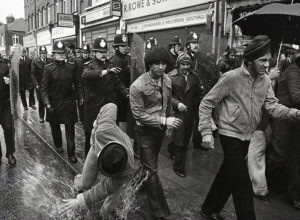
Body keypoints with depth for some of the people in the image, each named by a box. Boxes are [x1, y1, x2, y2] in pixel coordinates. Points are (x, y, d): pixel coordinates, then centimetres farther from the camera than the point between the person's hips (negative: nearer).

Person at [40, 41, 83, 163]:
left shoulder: (72, 67, -1)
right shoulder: (48, 68, -7)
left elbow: (77, 84, 6)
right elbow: (44, 88, -8)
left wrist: (80, 97, 0)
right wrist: (47, 103, -14)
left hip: (69, 102, 0)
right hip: (54, 103, 0)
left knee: (70, 128, -1)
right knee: (55, 126, 17)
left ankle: (71, 153, 7)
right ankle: (58, 145, 40)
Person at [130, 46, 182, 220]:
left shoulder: (167, 81, -3)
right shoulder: (138, 86, -22)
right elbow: (138, 114, -21)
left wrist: (169, 123, 14)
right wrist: (163, 121, -27)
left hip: (160, 129, 6)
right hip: (145, 131, -6)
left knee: (151, 164, 25)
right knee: (151, 170, 1)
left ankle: (142, 184, 53)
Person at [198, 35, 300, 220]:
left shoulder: (265, 80, 0)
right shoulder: (231, 77, -17)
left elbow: (273, 106, -8)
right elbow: (206, 103, -14)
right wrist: (206, 132, -20)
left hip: (247, 136, 7)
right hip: (230, 134, -6)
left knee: (228, 175, 18)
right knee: (243, 184, -5)